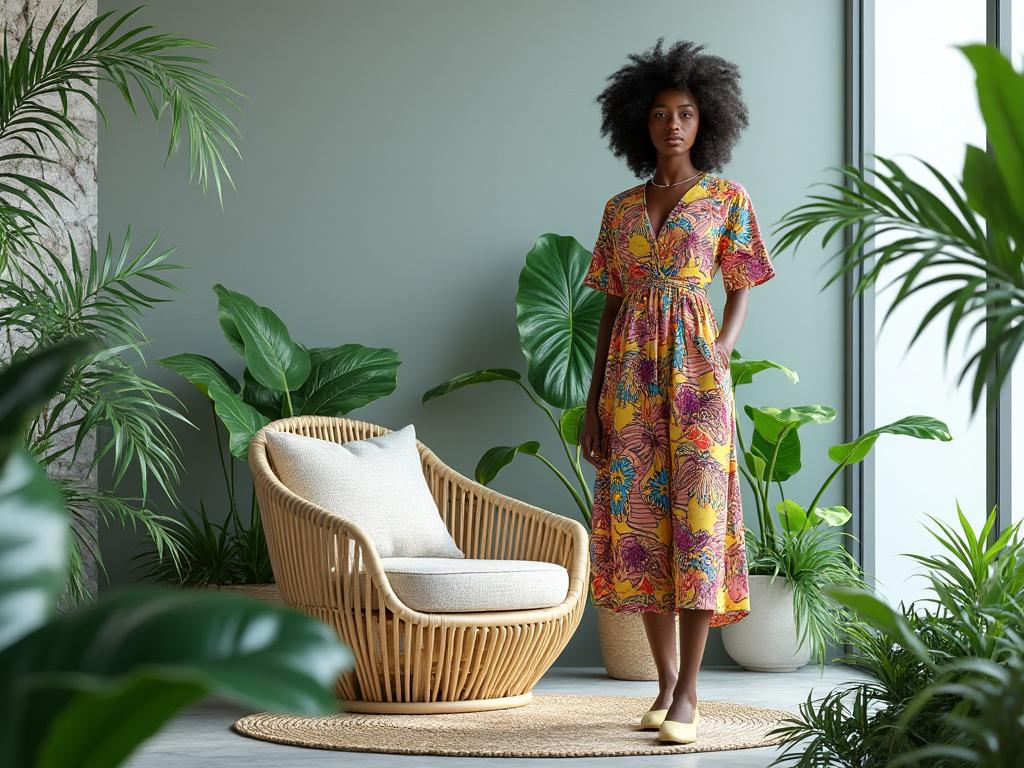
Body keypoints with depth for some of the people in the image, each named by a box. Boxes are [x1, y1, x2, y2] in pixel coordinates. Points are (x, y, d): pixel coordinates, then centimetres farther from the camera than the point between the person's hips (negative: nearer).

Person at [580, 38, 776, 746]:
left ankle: (689, 694, -9)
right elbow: (611, 307, 13)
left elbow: (741, 295, 5)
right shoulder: (620, 209, 12)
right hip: (631, 376, 4)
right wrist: (594, 404, 8)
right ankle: (666, 682, 11)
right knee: (639, 519, 2)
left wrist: (722, 352, -15)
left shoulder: (728, 200, 4)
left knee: (697, 516, -10)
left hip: (696, 373, -3)